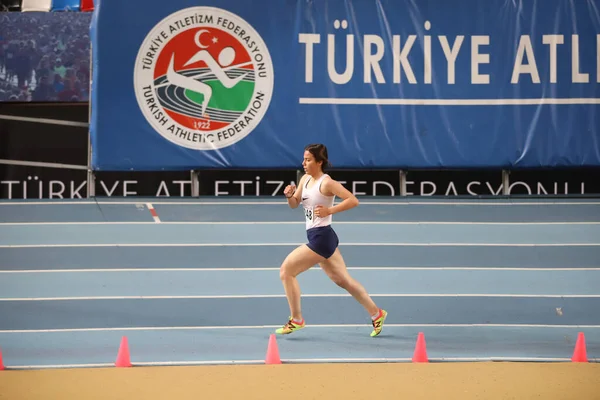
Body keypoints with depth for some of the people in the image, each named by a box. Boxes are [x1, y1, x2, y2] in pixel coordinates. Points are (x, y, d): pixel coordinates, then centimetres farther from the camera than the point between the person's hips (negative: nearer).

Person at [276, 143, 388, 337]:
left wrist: (329, 210, -29)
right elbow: (294, 204, 17)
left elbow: (353, 200, -21)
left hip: (321, 237, -10)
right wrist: (289, 195, -5)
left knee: (286, 270, -8)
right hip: (316, 236, 10)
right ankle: (376, 313, 25)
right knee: (342, 279, 16)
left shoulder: (326, 183, -16)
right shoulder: (305, 179, 9)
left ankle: (296, 320, 1)